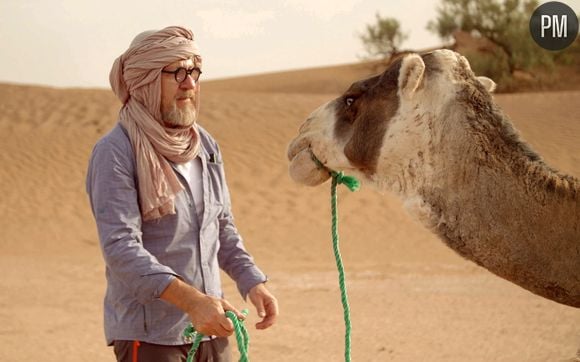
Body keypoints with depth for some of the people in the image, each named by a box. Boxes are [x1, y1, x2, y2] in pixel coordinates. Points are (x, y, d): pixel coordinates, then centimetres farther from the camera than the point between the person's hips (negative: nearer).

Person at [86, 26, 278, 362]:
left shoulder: (205, 145, 9)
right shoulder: (116, 152, -12)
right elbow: (121, 246, -22)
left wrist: (252, 281, 1)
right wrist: (190, 299, -32)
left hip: (209, 327, 6)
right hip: (149, 334, -6)